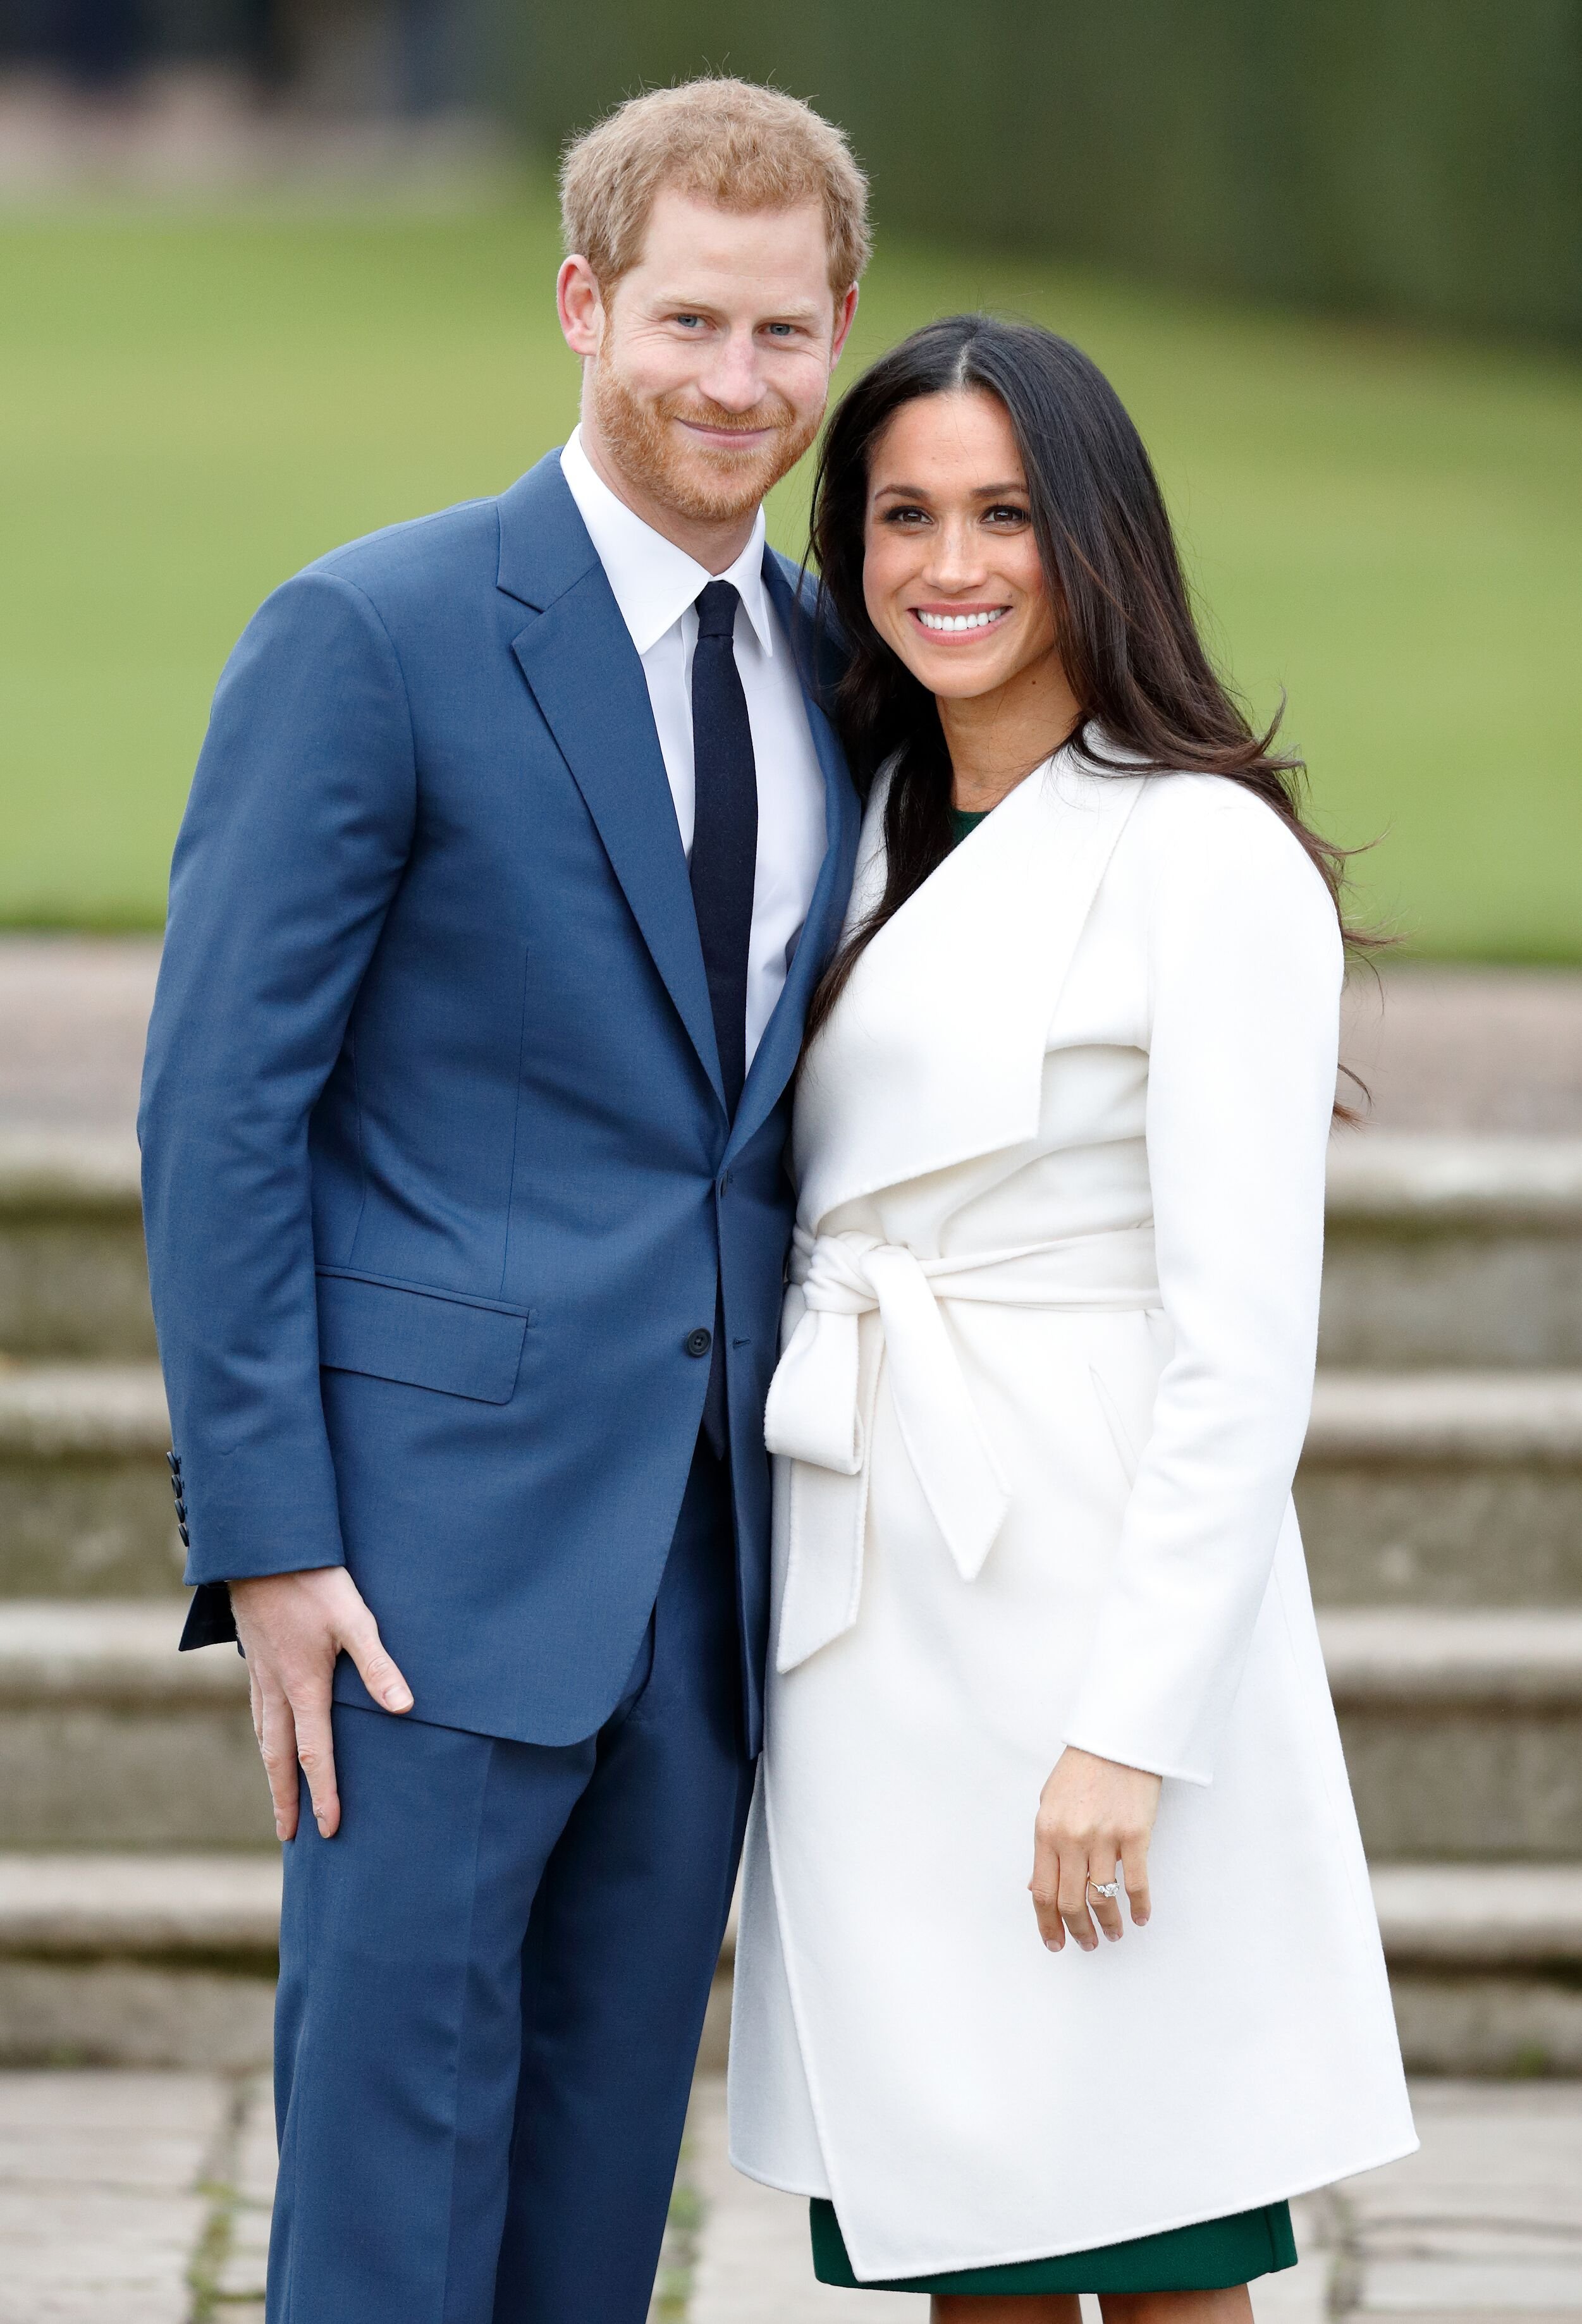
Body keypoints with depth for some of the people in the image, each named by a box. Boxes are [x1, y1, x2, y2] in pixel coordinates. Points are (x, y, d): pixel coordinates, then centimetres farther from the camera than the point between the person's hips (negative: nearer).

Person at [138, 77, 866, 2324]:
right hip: (448, 1527, -6)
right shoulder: (371, 639, -7)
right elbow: (220, 1104, -9)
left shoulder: (835, 667, 12)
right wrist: (264, 1537, -13)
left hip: (710, 1542, 6)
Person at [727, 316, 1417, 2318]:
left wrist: (1131, 1727, -19)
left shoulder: (1208, 854, -9)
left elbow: (1244, 1345, -14)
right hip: (873, 1620, 7)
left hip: (1091, 1609, -7)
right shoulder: (876, 832, 14)